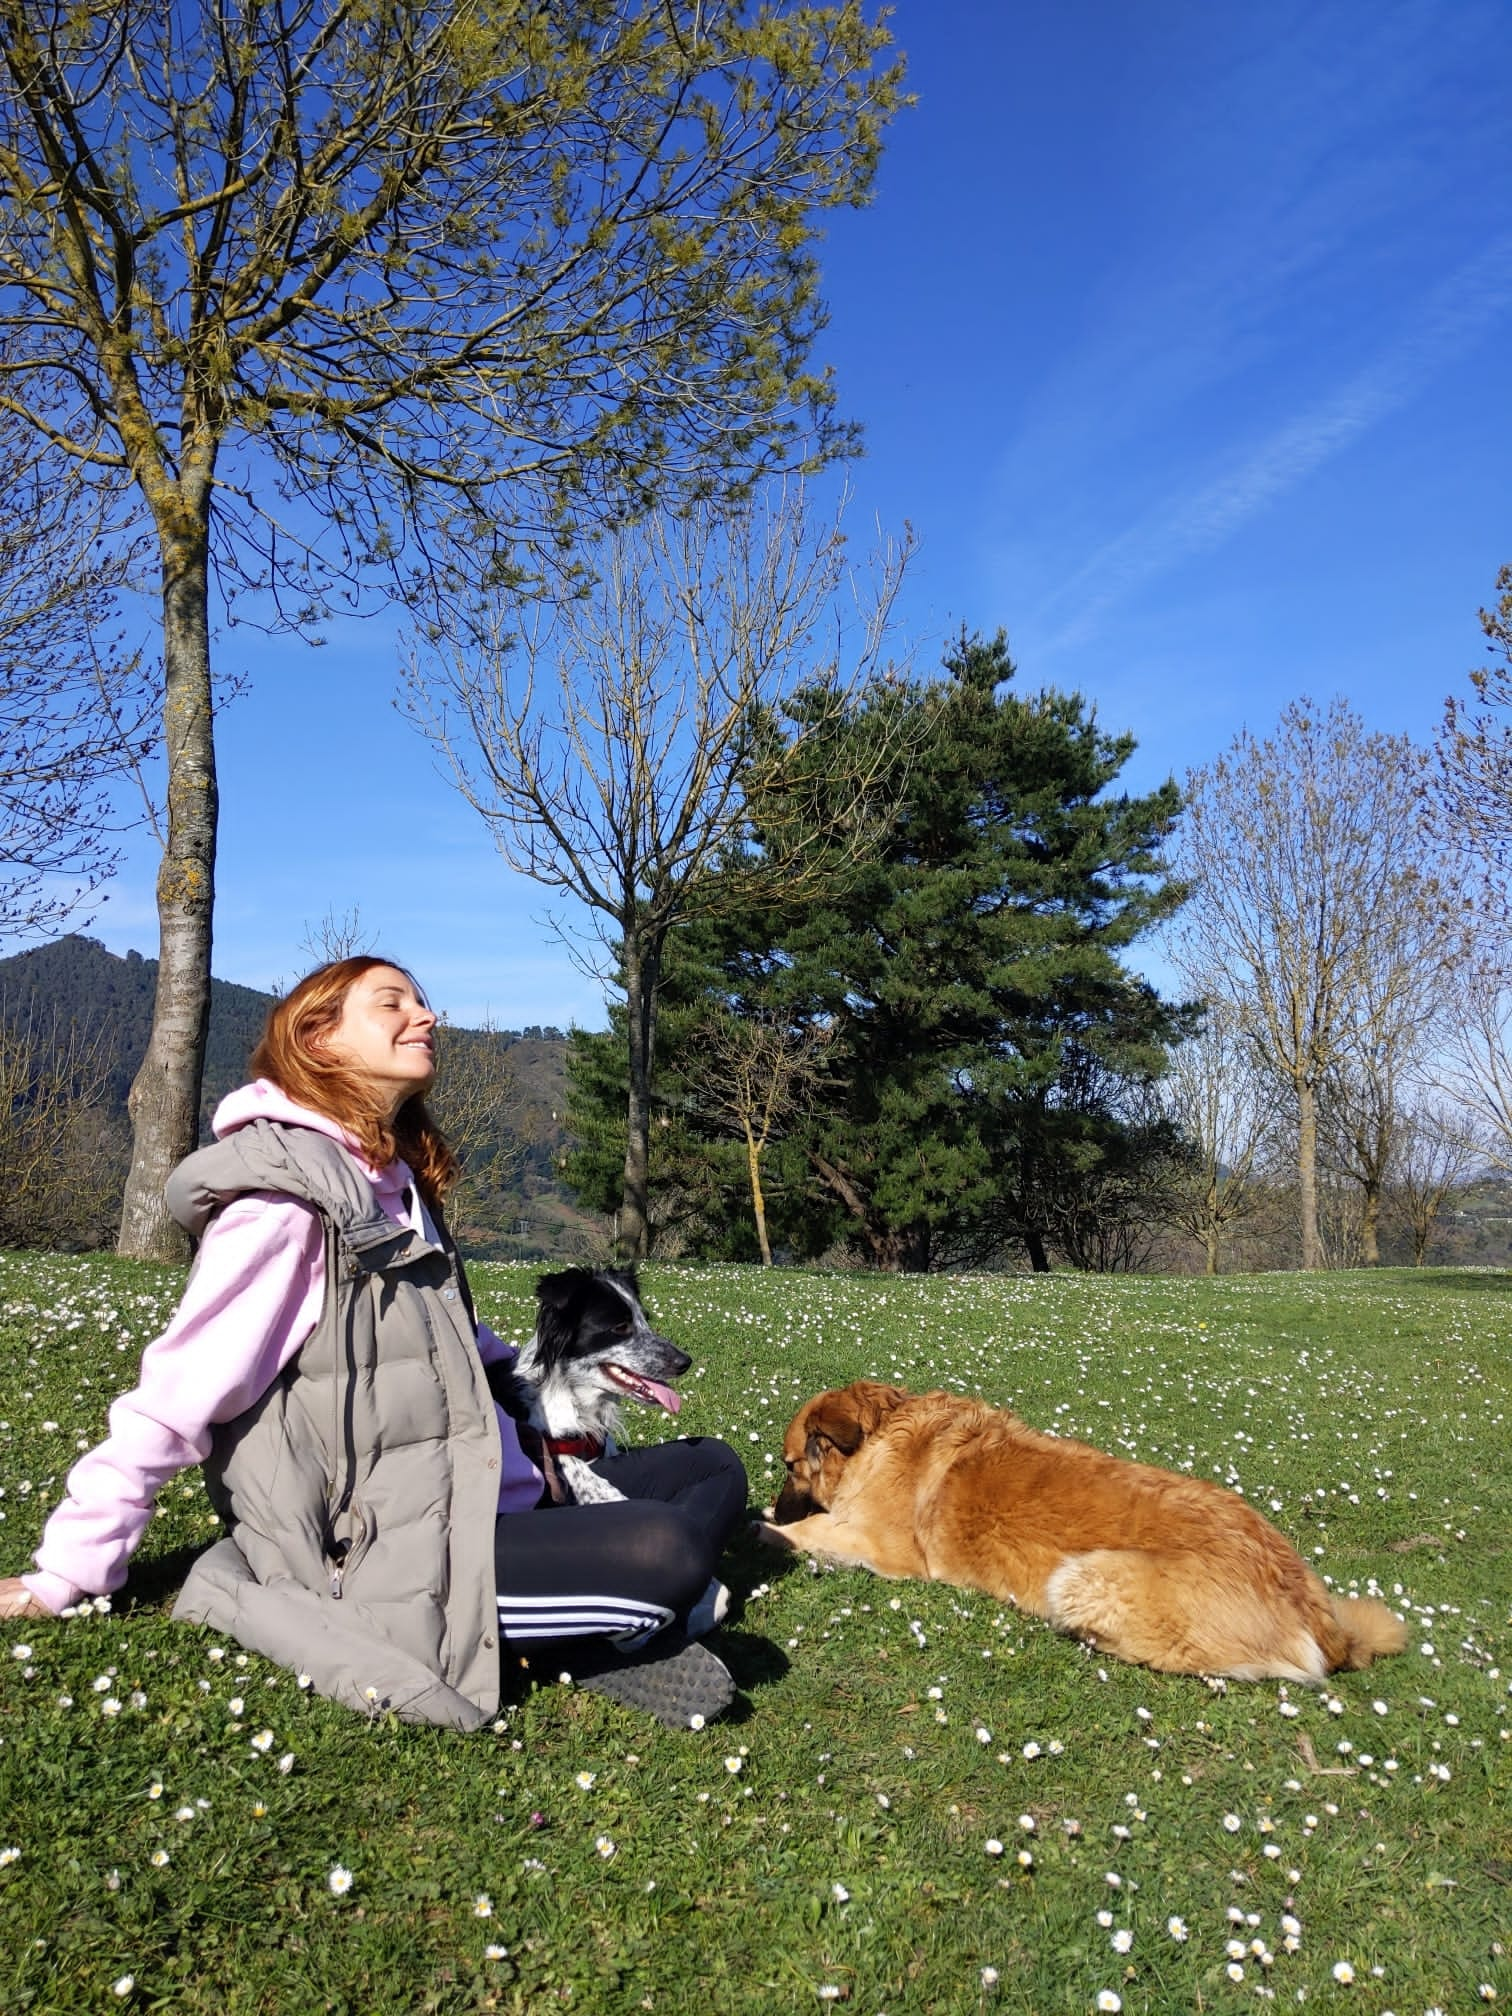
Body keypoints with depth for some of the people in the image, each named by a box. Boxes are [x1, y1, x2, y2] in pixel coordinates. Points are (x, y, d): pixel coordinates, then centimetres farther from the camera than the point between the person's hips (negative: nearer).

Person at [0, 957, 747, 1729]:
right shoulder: (286, 1199, -17)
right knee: (667, 1552, -26)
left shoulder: (394, 1183, 10)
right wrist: (67, 1576, -10)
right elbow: (175, 1399, -15)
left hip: (472, 1498, 9)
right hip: (389, 1549, -9)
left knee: (713, 1468, 7)